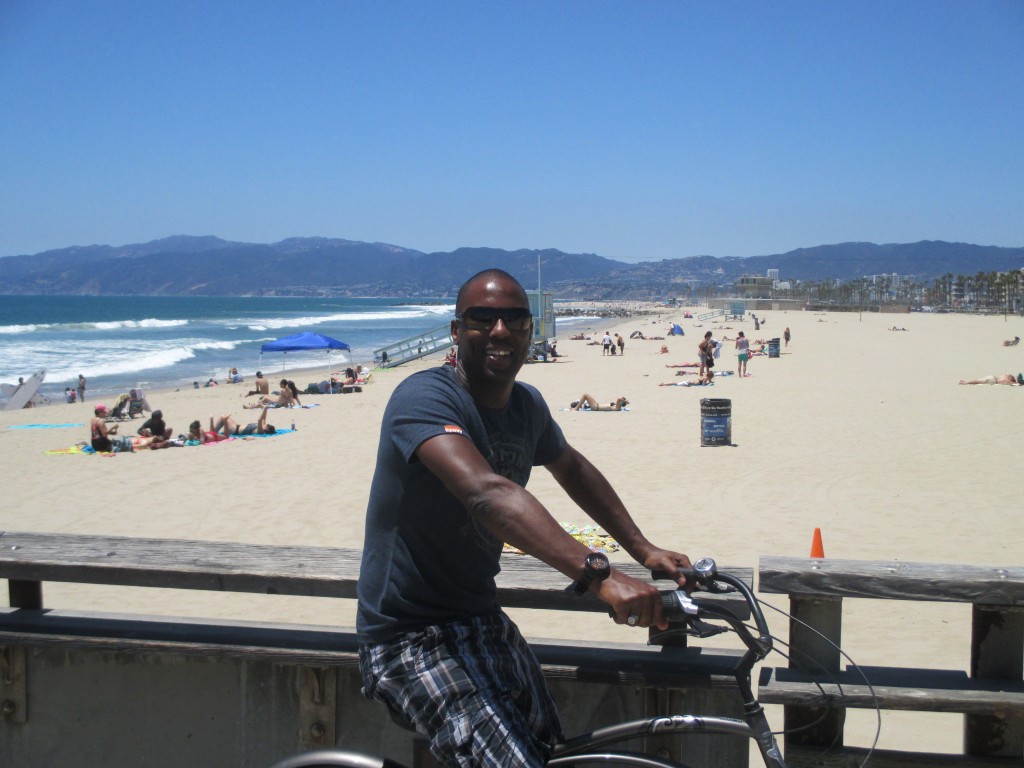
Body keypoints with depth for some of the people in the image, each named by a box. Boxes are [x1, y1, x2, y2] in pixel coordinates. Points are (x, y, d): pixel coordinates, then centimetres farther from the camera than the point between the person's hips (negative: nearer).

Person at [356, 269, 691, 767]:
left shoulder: (526, 405, 4)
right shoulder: (424, 398, -22)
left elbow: (572, 469, 24)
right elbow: (487, 493, -39)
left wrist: (645, 551, 18)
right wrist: (598, 575, -48)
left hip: (482, 622, 8)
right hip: (412, 639, -8)